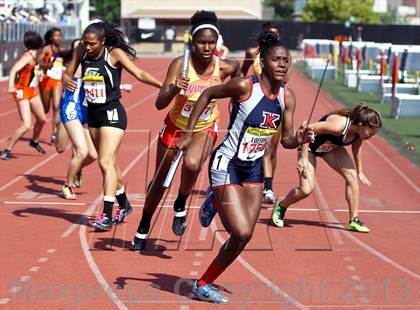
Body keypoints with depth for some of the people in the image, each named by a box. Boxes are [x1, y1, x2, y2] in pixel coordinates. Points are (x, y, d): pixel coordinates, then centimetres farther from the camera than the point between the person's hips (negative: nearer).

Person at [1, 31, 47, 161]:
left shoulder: (32, 56, 5)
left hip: (32, 91, 9)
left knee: (42, 119, 21)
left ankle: (34, 141, 45)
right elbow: (14, 69, -33)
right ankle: (7, 150, -5)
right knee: (26, 125, -16)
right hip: (22, 92, -9)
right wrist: (11, 85, -45)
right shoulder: (28, 56, -20)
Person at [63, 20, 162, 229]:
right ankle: (124, 206, 35)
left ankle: (107, 215, -19)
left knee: (106, 162, -17)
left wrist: (163, 85, -29)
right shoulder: (81, 52, 1)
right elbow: (68, 73, 7)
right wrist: (67, 81, -18)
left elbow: (139, 74, -17)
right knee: (110, 163, 17)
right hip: (93, 113, 7)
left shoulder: (114, 54, -13)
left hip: (112, 113, -6)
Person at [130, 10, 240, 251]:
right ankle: (143, 229, 38)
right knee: (160, 180, 14)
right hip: (175, 126, 0)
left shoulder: (224, 67, -18)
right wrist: (174, 89, -44)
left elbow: (238, 68, 10)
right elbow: (160, 104, -30)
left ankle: (181, 205, -1)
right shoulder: (180, 64, -24)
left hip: (205, 129, 0)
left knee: (192, 164, -32)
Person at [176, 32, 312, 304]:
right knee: (242, 233, -13)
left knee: (245, 235, 5)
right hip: (227, 165, -6)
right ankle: (203, 285, 8)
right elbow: (208, 94, -6)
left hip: (254, 169, 6)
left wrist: (298, 140, -20)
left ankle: (205, 283, 26)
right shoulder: (245, 86, -19)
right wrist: (188, 133, -7)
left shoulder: (287, 97, -3)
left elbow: (286, 139, 3)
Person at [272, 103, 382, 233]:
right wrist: (303, 158, -32)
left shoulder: (359, 131, -19)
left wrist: (360, 172, 11)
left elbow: (356, 147, 4)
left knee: (352, 176, -11)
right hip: (310, 145, -6)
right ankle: (280, 207, 18)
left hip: (332, 147, 6)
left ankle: (354, 220, -1)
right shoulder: (338, 125, -41)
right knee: (306, 189, -12)